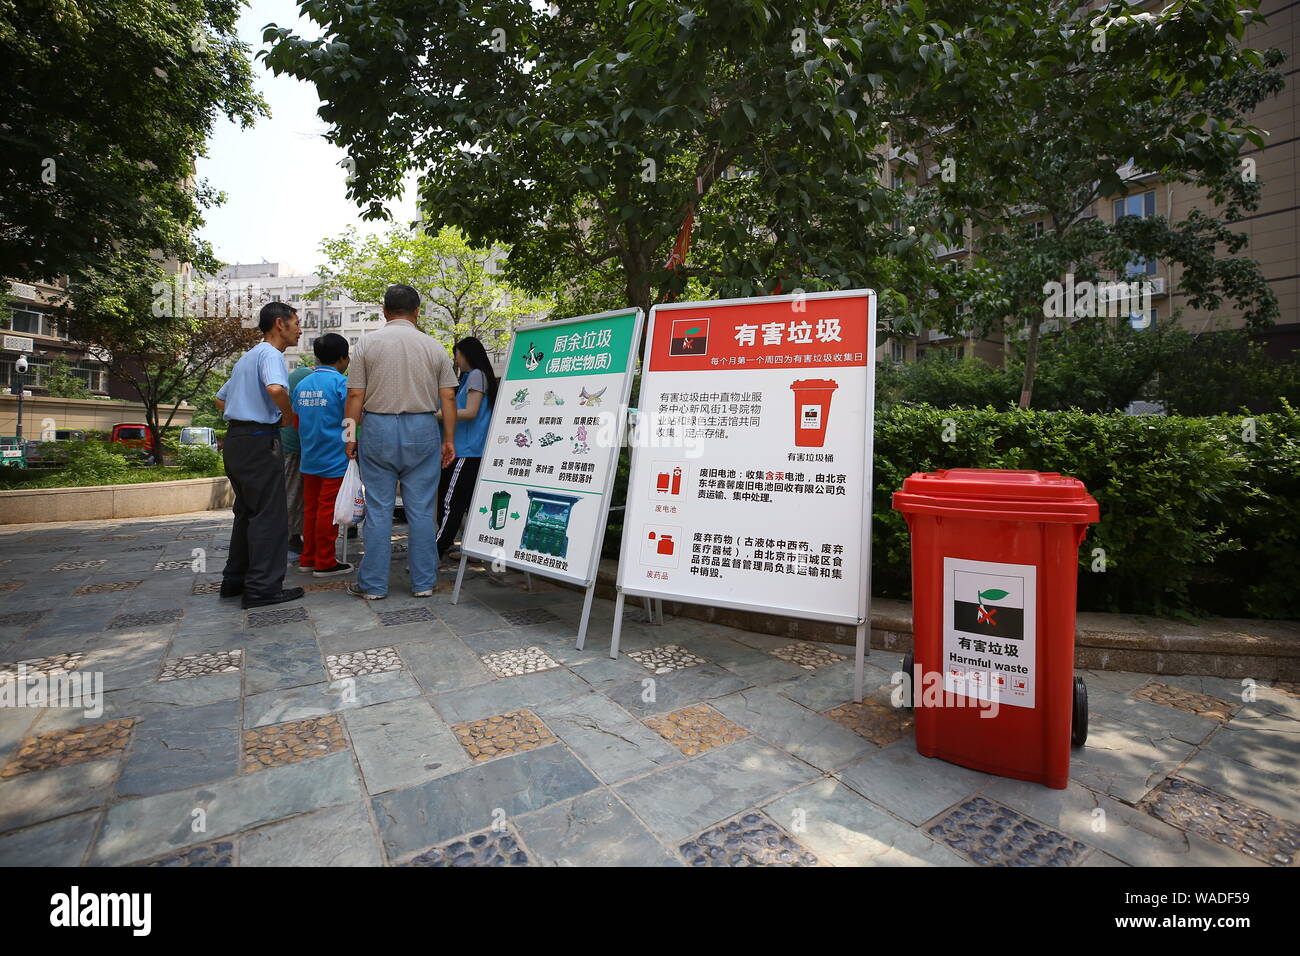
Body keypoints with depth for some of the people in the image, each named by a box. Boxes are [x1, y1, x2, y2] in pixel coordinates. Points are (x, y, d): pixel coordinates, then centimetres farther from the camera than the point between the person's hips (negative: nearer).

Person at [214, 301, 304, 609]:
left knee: (246, 511, 16)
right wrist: (289, 414, -15)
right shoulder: (270, 354, -10)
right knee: (269, 514, -6)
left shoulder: (246, 357, 22)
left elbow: (221, 399, 29)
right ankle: (263, 587, -4)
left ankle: (235, 579, 23)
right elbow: (275, 388, -31)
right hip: (259, 440, -10)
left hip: (235, 438, 10)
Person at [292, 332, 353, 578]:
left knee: (311, 509, 14)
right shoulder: (340, 382, -12)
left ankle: (308, 559, 22)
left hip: (309, 459, 7)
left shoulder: (302, 384, 10)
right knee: (328, 511, -1)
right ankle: (325, 563, 6)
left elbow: (296, 422, 17)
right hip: (335, 460, -7)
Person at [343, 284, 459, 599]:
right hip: (422, 429, 1)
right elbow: (448, 398, 2)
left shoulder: (368, 343, 2)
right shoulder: (434, 347, 4)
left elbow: (355, 396, -1)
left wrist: (350, 436, 7)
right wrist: (449, 439, 8)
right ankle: (424, 582, 12)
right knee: (421, 510, 5)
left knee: (378, 510, 6)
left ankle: (373, 584, 14)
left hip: (378, 426, 0)